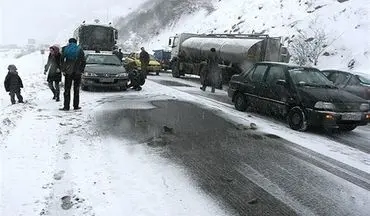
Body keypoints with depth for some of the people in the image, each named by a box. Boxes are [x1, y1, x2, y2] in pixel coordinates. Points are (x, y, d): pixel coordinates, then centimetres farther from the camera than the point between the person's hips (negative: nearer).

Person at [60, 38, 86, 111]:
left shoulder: (65, 49, 4)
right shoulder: (79, 49, 4)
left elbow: (62, 60, -3)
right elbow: (83, 61, -1)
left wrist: (63, 70, 0)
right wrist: (81, 70, 5)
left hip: (68, 72, 0)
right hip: (77, 72, 0)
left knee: (67, 90, 4)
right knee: (76, 90, 9)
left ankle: (66, 106, 1)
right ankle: (76, 106, 10)